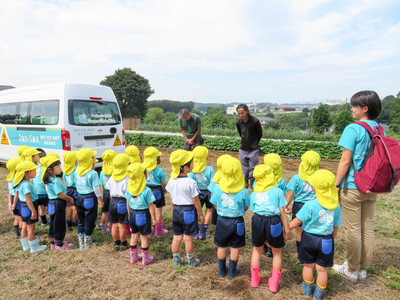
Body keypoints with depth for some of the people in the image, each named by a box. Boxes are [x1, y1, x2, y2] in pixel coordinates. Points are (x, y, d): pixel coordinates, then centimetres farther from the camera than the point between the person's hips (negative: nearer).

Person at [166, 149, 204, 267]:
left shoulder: (171, 180, -4)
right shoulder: (190, 182, -21)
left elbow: (171, 197, 7)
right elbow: (195, 200, -14)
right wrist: (200, 214, -2)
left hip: (176, 210, 5)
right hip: (189, 210, -5)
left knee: (177, 236, 17)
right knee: (188, 238, 9)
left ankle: (176, 260, 31)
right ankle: (191, 261, 26)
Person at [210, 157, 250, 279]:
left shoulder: (218, 188, -13)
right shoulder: (243, 191, -17)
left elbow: (215, 205, -2)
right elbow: (246, 208, -5)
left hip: (222, 220, 2)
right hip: (237, 221, -1)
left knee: (222, 247, 17)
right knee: (235, 247, 16)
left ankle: (222, 270, 33)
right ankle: (232, 271, 30)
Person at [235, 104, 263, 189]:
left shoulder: (255, 121, -16)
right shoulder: (238, 122, -5)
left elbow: (260, 134, 0)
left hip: (253, 149, -3)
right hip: (243, 149, 3)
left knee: (253, 167, 5)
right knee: (243, 166, 10)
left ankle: (252, 183, 20)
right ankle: (245, 182, 25)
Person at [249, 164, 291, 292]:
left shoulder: (254, 194, 7)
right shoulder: (277, 191, -3)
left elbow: (254, 211, 3)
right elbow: (282, 213, -4)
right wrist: (287, 230, 2)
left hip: (257, 221, 3)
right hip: (273, 222, -2)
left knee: (257, 250, 25)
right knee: (277, 252, 22)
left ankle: (254, 280, 39)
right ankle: (274, 284, 32)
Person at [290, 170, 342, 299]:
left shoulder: (310, 205, -22)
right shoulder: (336, 207, -9)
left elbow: (298, 221, -13)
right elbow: (335, 227, 2)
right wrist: (331, 240, 18)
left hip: (309, 238, -2)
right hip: (326, 240, 3)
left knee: (308, 265, 17)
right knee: (321, 268, 15)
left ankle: (308, 289, 36)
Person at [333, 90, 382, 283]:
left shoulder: (353, 129, -16)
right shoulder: (380, 130, 5)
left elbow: (345, 162, -17)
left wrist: (335, 186, -9)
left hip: (352, 188, -7)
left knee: (353, 230, 6)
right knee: (367, 228, 15)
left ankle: (351, 270, 21)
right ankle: (363, 269, 29)